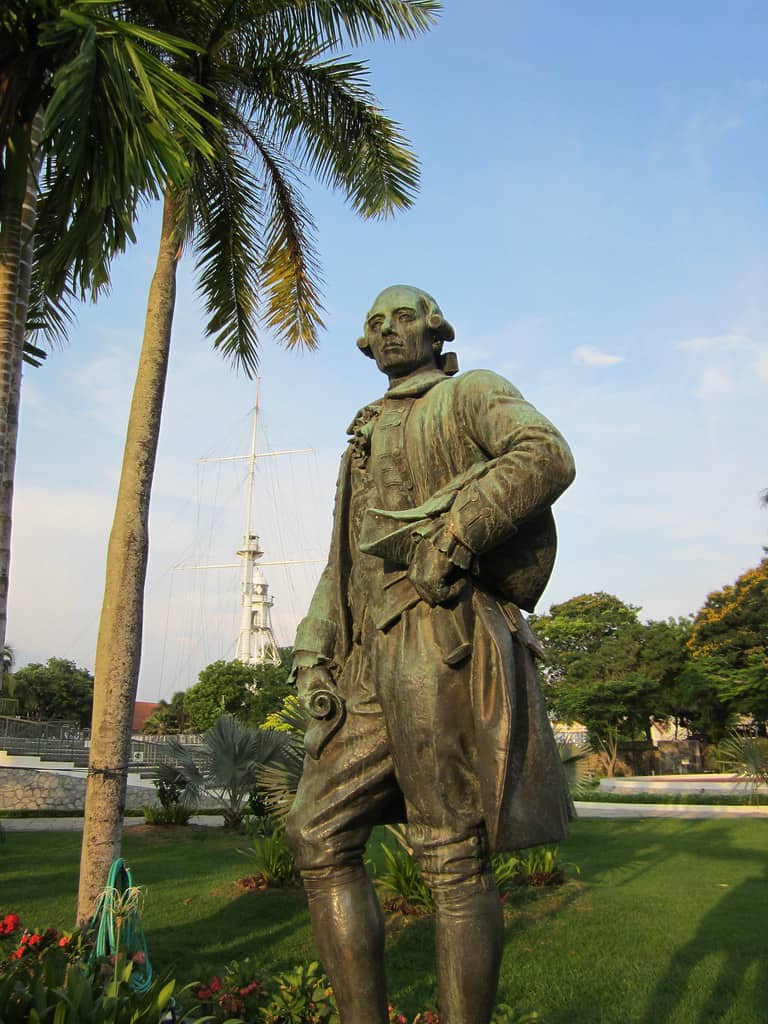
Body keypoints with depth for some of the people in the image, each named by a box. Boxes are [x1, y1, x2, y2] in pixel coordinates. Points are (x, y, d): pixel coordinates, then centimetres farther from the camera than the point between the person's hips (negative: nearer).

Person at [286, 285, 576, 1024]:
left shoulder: (472, 393, 9)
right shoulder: (367, 438, 31)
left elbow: (547, 456, -12)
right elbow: (344, 559, 25)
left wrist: (455, 532, -20)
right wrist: (313, 654, 12)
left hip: (441, 638, -8)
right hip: (372, 662, 8)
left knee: (453, 859, -6)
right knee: (319, 835, 4)